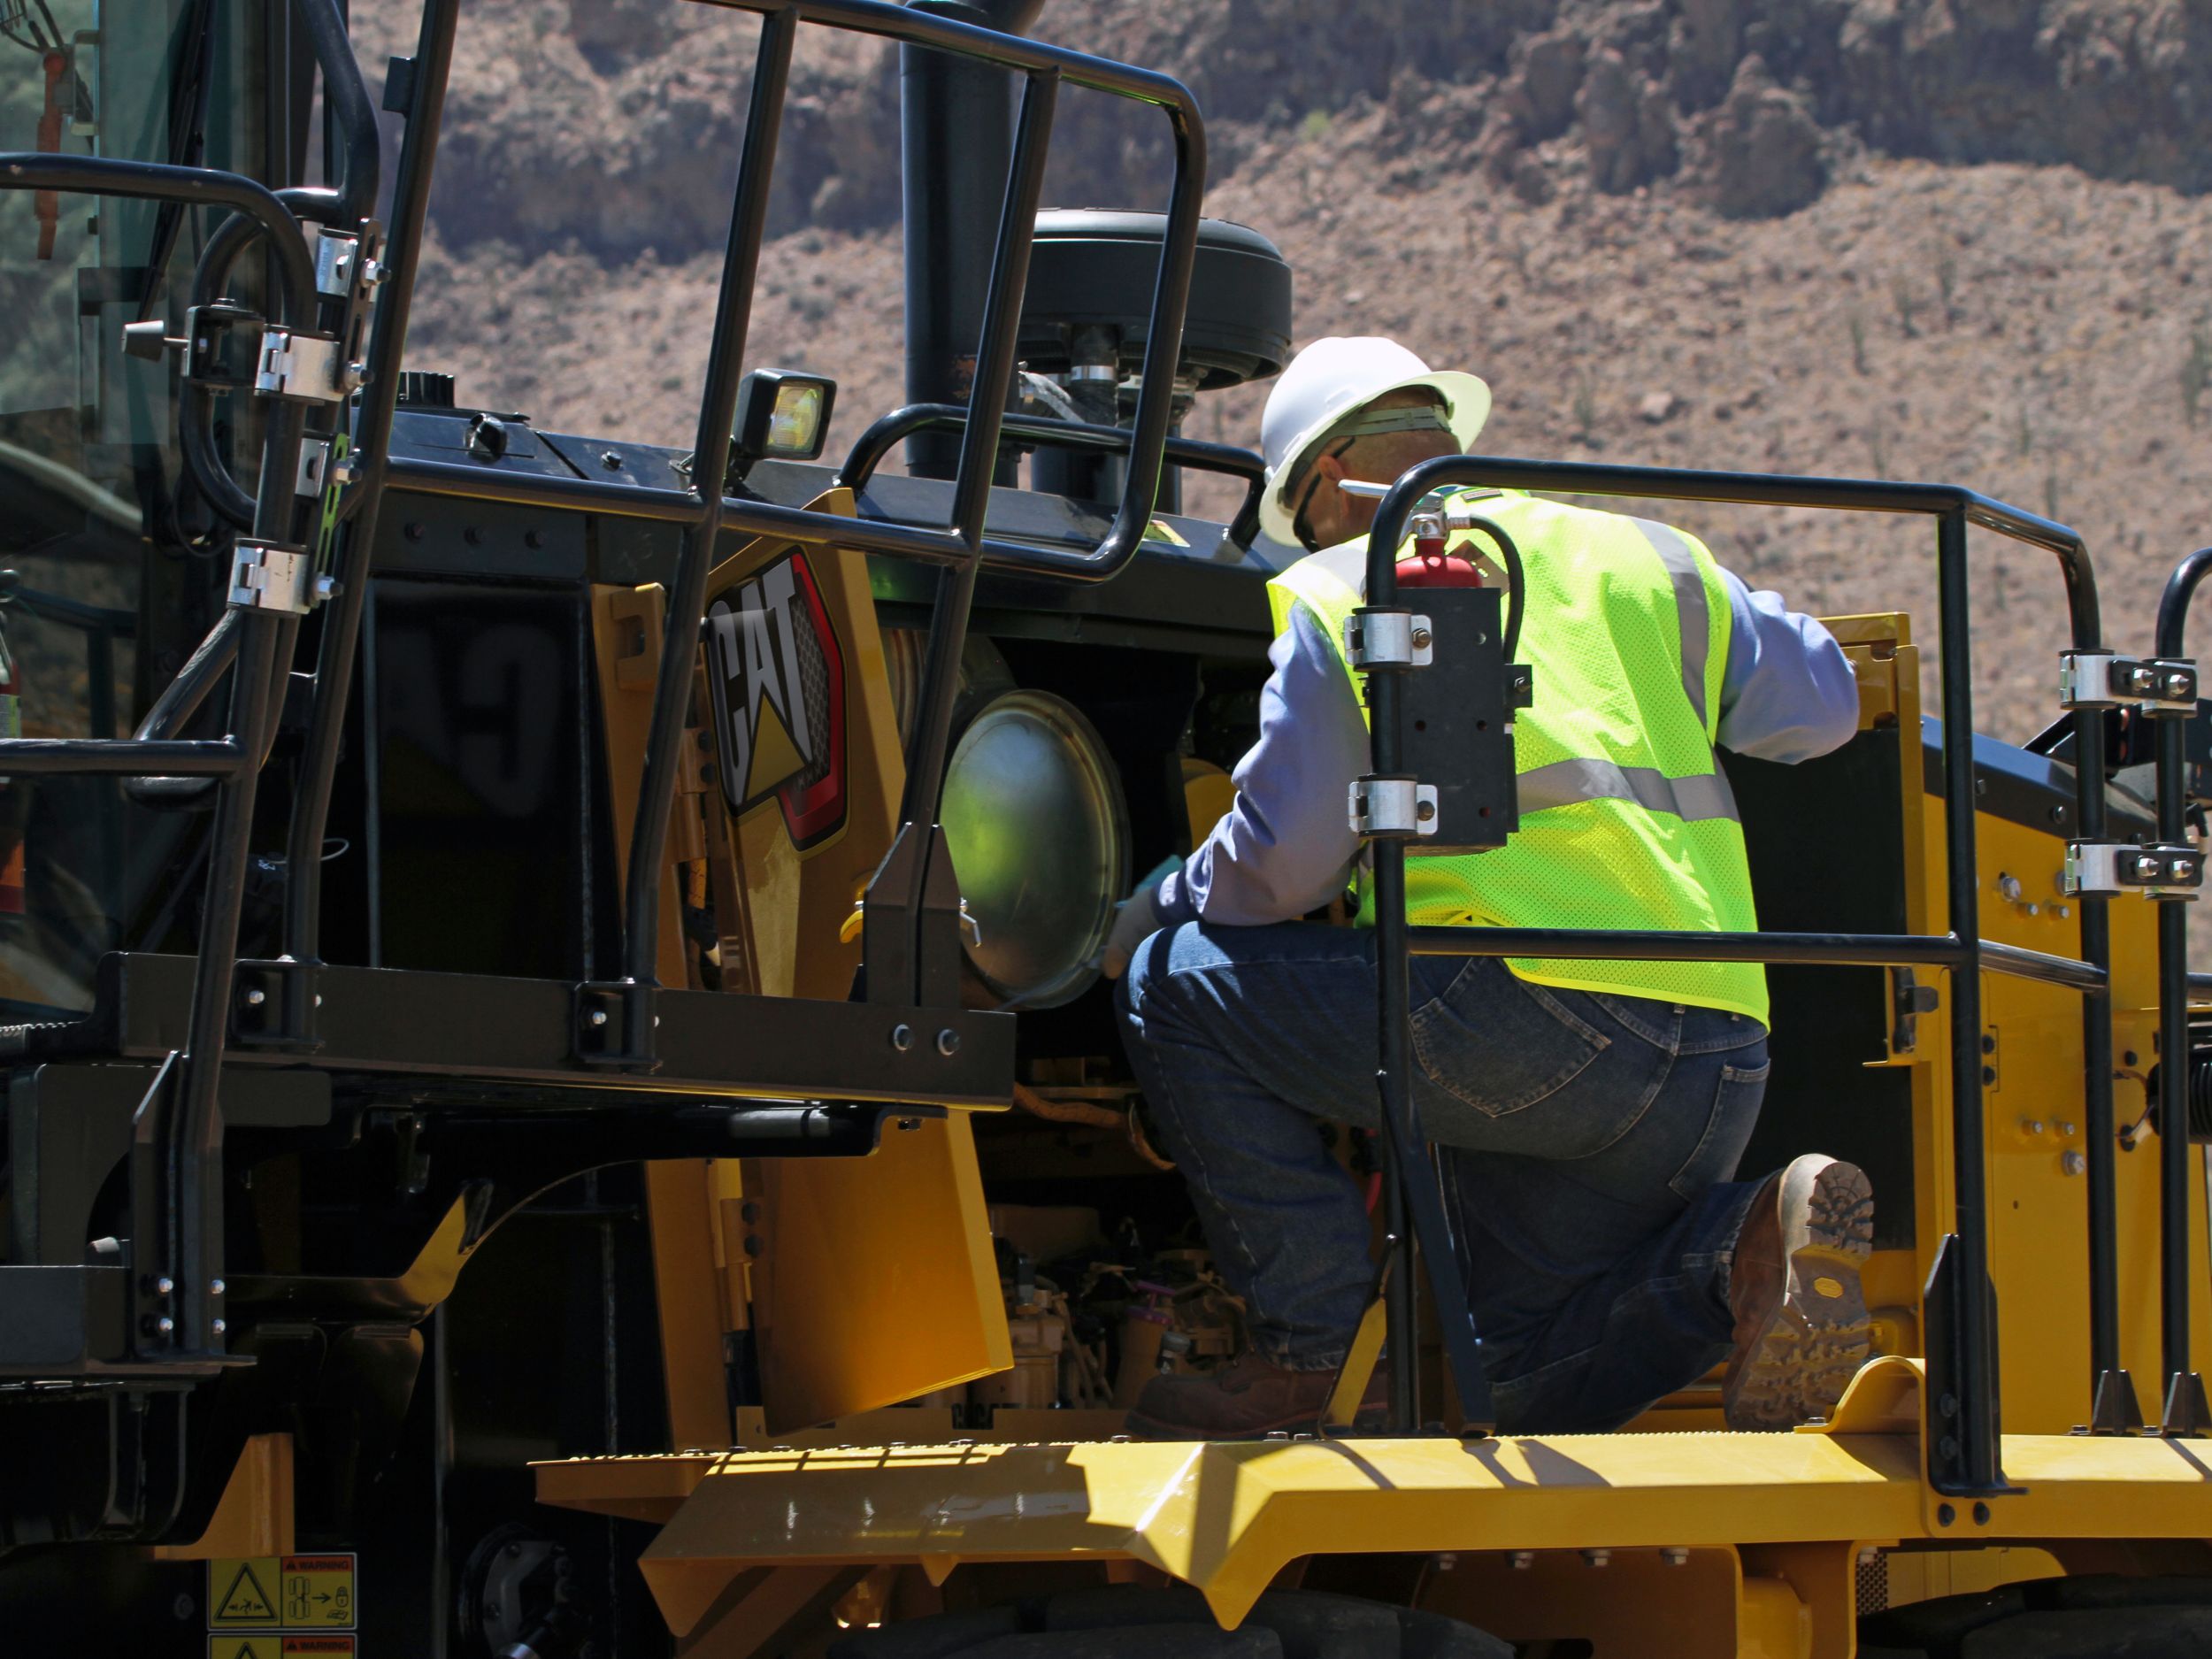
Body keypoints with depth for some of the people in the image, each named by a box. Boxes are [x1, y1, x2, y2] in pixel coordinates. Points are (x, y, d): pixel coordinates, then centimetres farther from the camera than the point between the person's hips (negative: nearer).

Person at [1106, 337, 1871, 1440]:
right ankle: (1746, 1248, -9)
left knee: (1177, 988, 7)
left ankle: (1320, 1351, 2)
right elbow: (1824, 704, 33)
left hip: (1531, 997, -7)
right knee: (1526, 1389, 18)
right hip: (1721, 1059, 7)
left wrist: (1153, 918, 21)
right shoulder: (1648, 559, 24)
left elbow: (1284, 860, 0)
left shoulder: (1337, 593, 8)